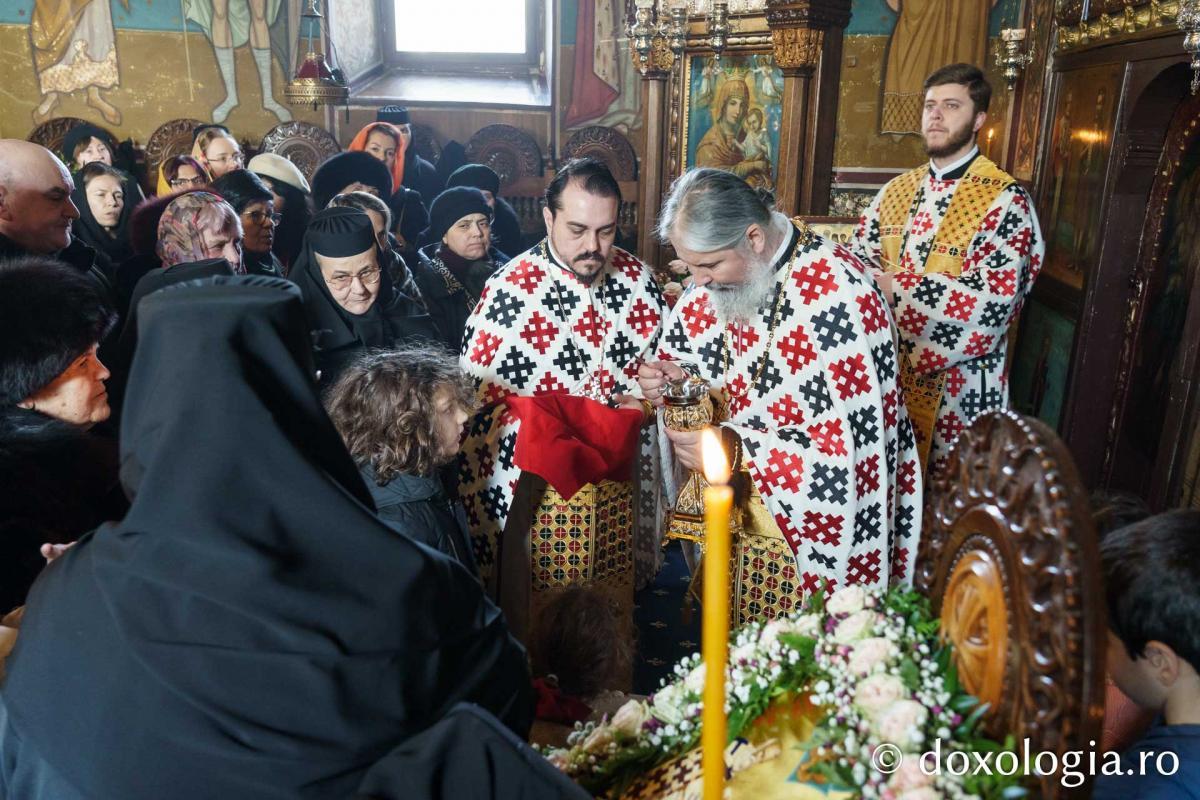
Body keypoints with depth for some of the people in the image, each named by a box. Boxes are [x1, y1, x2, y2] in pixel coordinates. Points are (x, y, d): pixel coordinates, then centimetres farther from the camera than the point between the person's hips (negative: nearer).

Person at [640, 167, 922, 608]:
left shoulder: (838, 299, -28)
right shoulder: (720, 273, -7)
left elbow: (852, 455, -27)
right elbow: (683, 352, 10)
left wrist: (737, 450, -32)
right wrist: (669, 378, -13)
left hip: (812, 506, -6)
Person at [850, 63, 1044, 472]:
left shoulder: (1004, 200, -10)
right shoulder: (897, 189, 9)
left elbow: (995, 296, -21)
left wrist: (896, 288, -22)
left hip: (957, 385, -5)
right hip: (889, 370, 5)